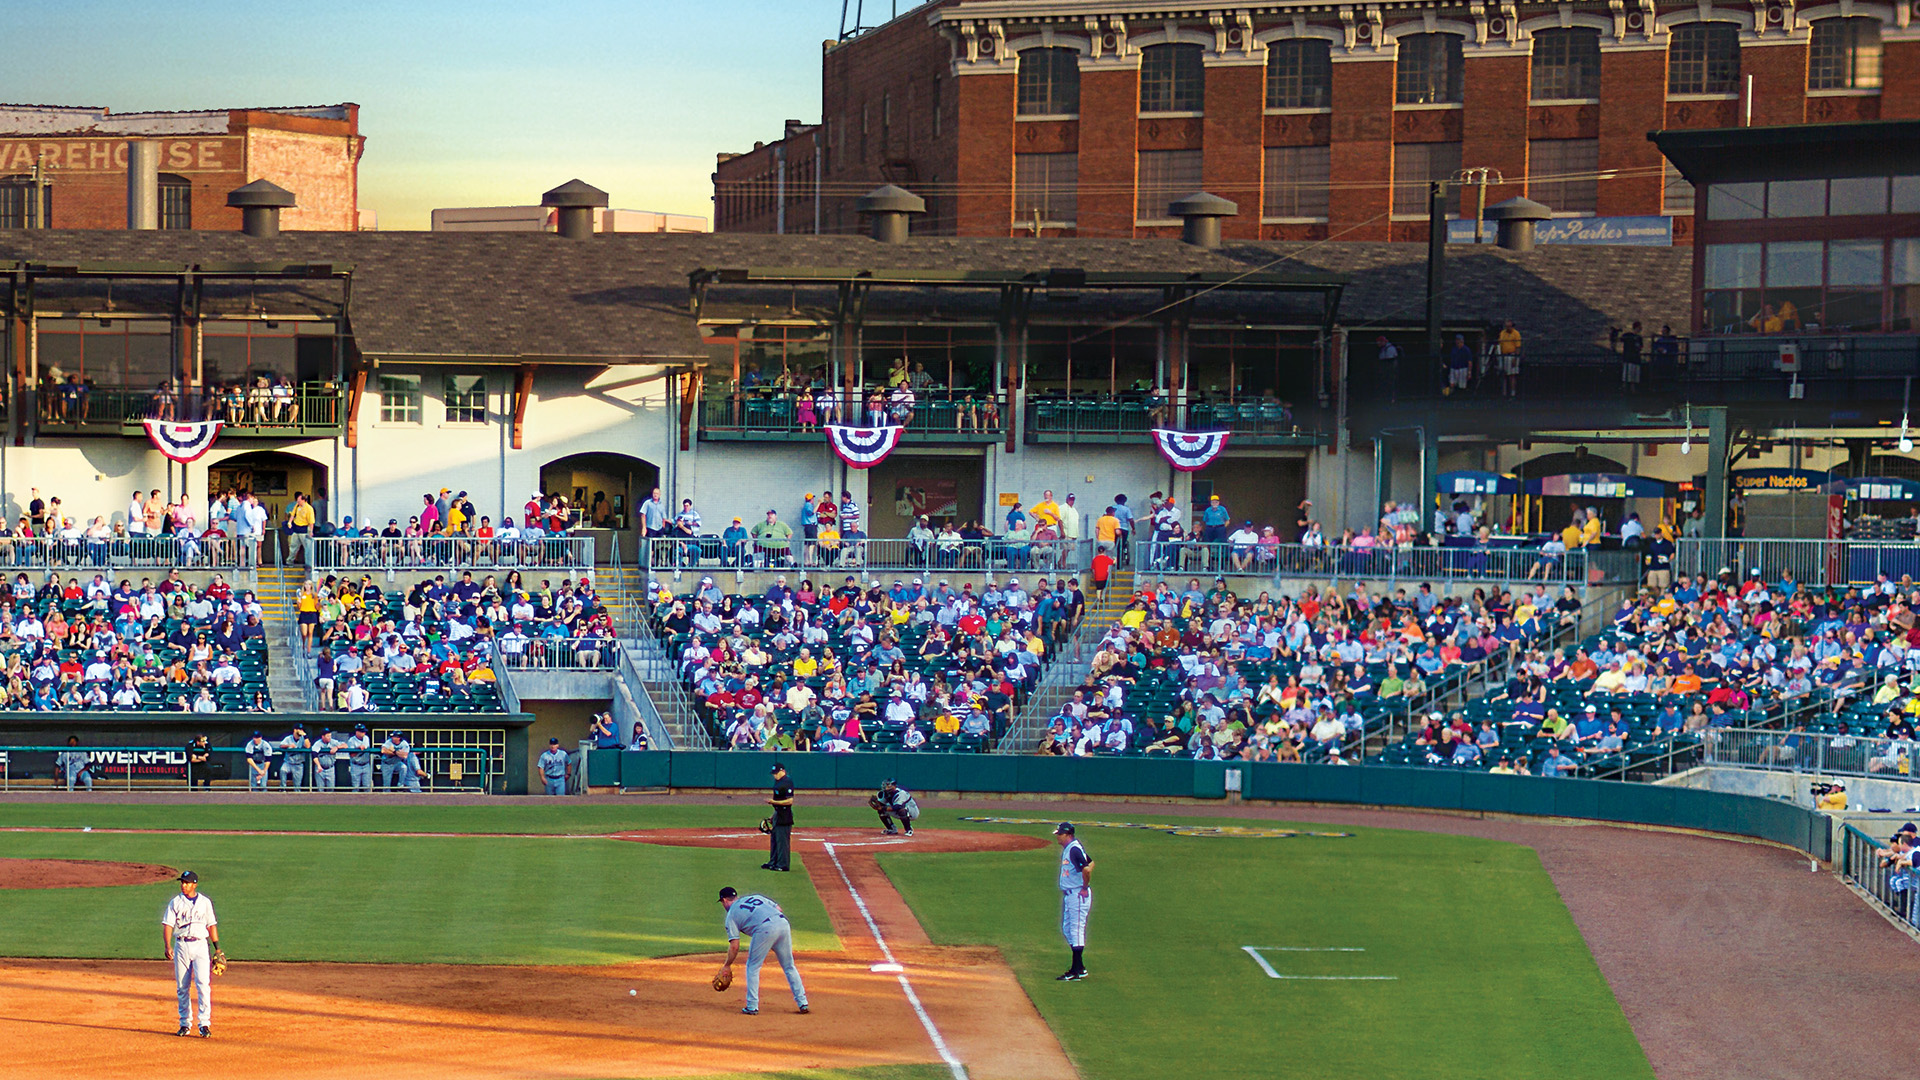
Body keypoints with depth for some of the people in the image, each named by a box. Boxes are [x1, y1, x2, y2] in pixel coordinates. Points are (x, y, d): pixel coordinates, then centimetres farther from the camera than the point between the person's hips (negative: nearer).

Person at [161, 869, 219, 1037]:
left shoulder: (205, 902, 9)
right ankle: (185, 1023, 12)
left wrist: (217, 947, 4)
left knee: (203, 984, -12)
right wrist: (168, 946, -15)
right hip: (181, 946, 1)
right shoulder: (175, 903, 6)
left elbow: (211, 925, 11)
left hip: (200, 945, -1)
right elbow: (167, 925, -1)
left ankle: (205, 1024, -12)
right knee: (182, 987, 3)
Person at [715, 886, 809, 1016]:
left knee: (753, 967, 12)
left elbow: (734, 946, 10)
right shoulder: (755, 897, 32)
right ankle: (803, 1003, 14)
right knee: (789, 966, 17)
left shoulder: (731, 914, 16)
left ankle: (752, 1007, 8)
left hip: (765, 929, -5)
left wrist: (726, 966, 20)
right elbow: (778, 909, 24)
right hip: (783, 923, 5)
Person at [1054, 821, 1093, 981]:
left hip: (1078, 895, -11)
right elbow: (1090, 862, 23)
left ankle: (1077, 971, -6)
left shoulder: (1074, 849, -19)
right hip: (1069, 895, 11)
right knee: (1067, 928, 16)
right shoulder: (1067, 849, 12)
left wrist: (1085, 887, -18)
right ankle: (1080, 967, 23)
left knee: (1076, 930, -8)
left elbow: (1087, 869, -30)